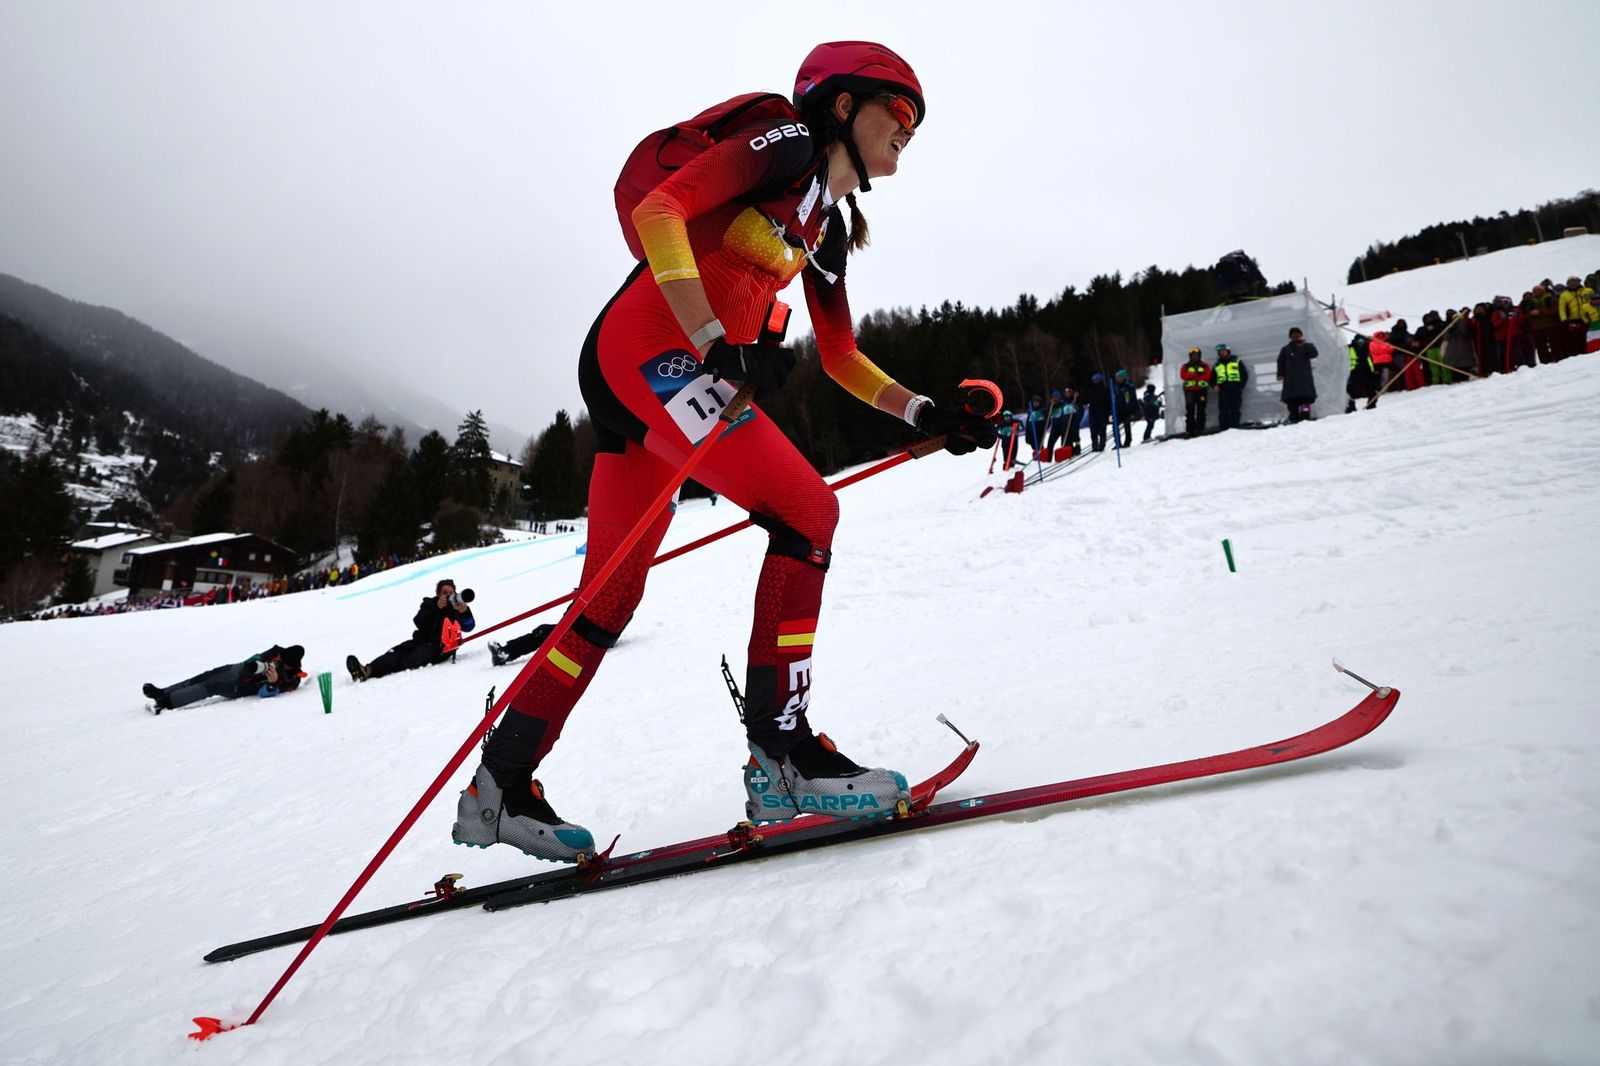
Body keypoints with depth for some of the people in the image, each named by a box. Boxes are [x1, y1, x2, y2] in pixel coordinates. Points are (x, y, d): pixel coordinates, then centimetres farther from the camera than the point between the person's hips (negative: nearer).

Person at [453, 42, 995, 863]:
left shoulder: (829, 227, 23)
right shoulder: (783, 146, -2)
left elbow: (841, 358, 26)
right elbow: (657, 210, -15)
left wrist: (924, 414, 14)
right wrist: (715, 342, -25)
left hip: (678, 369, 9)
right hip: (646, 348, -9)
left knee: (612, 595, 7)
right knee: (808, 511, -15)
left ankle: (501, 786, 13)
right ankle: (781, 752, -12)